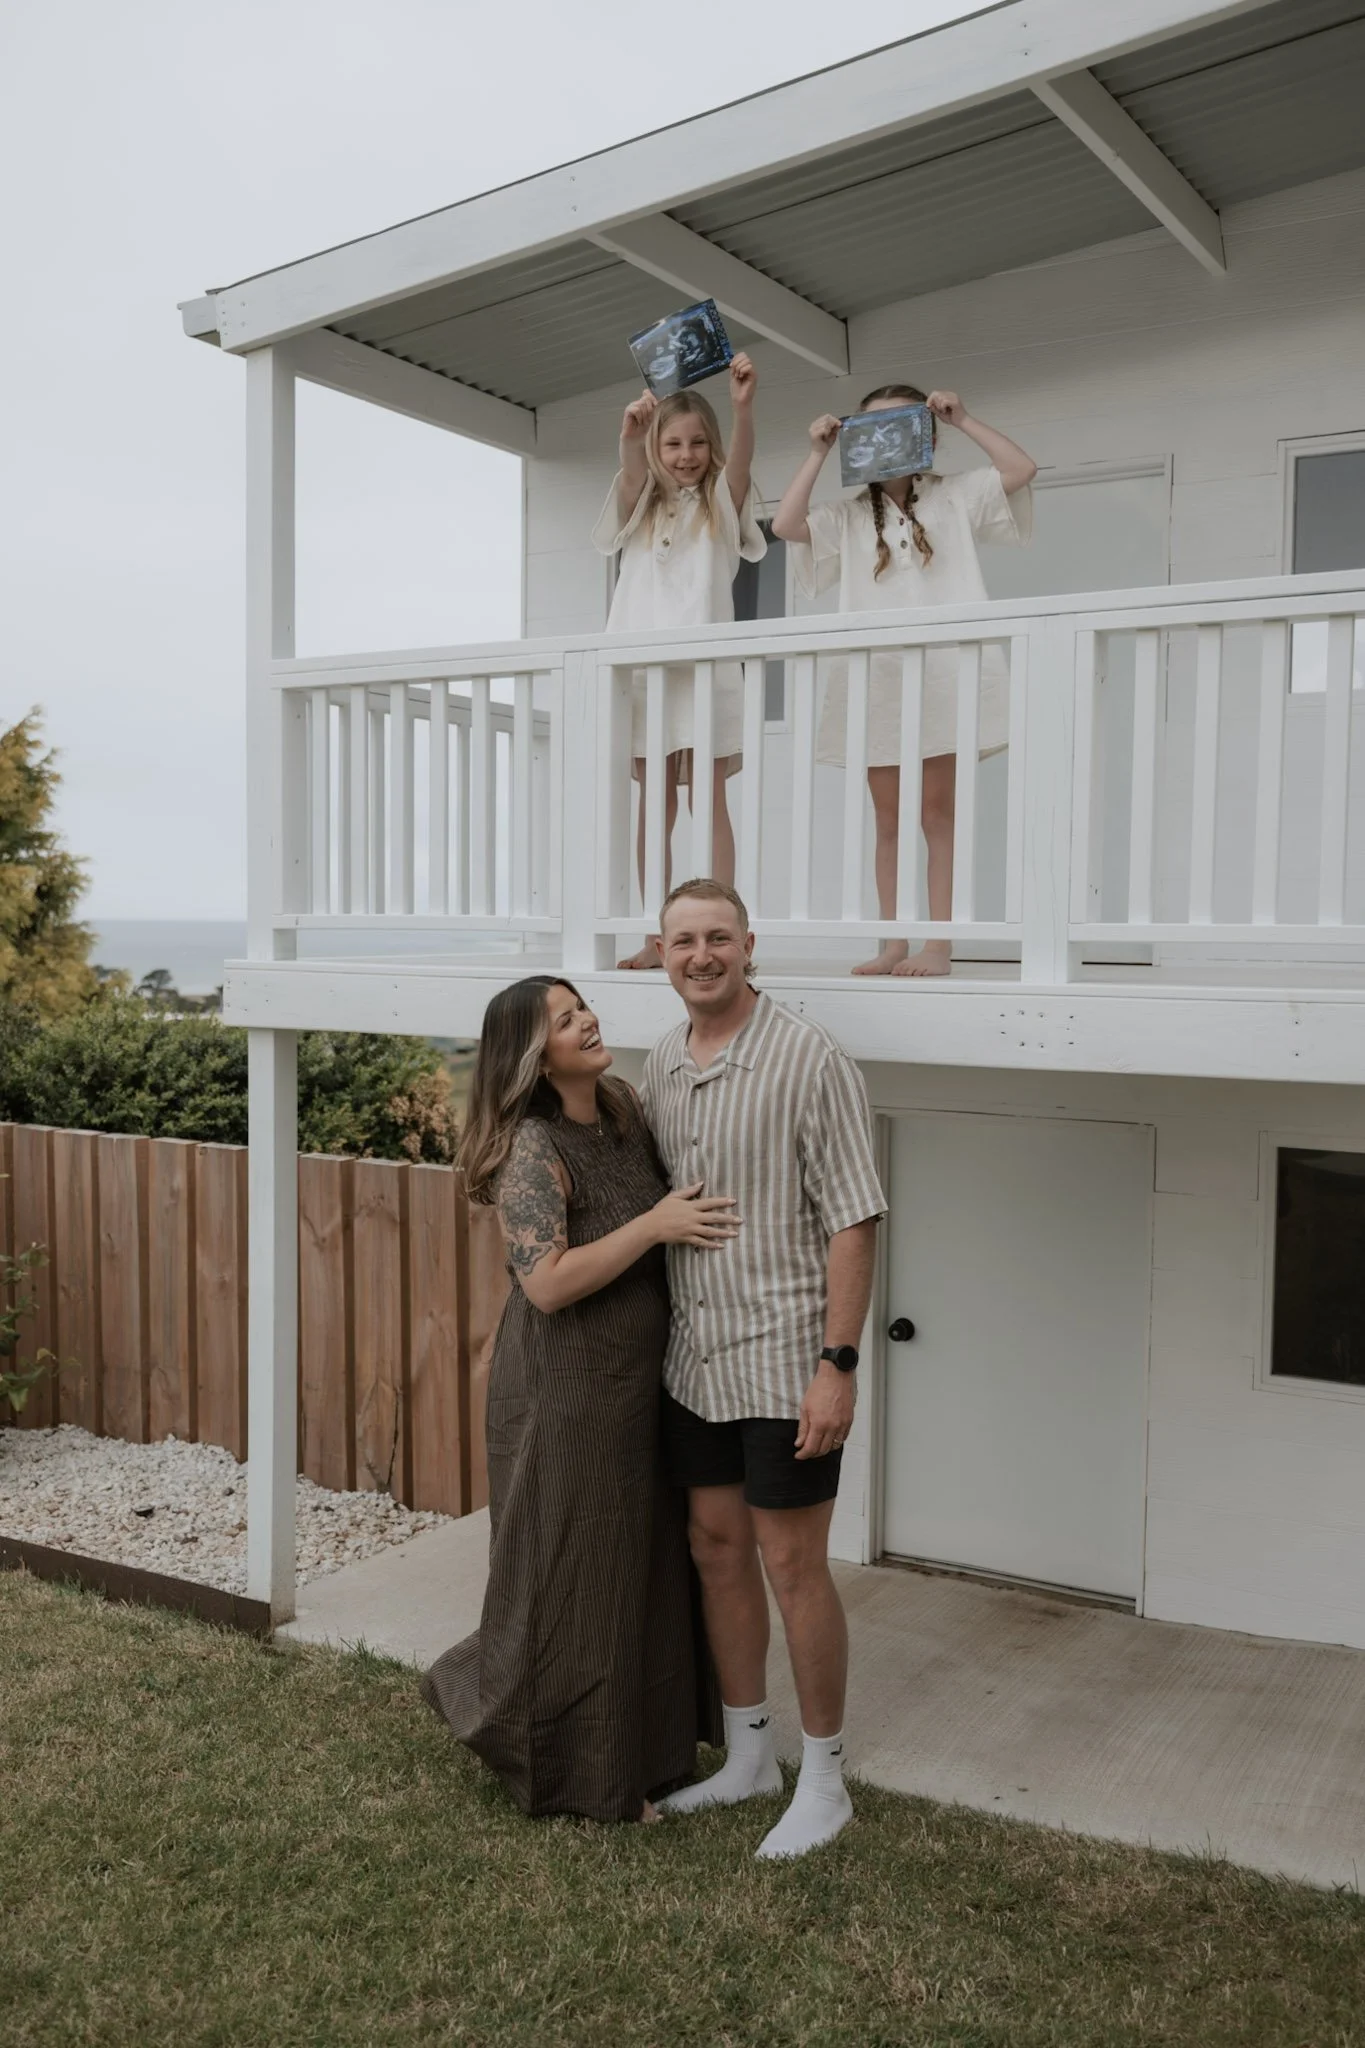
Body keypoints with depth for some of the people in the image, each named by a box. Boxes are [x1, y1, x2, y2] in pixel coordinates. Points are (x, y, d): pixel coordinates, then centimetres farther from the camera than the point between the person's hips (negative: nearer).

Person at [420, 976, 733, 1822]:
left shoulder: (625, 1109, 4)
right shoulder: (533, 1148, -20)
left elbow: (678, 1198, 22)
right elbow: (547, 1281, -27)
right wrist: (654, 1225, -24)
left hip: (639, 1379, 8)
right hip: (567, 1388, -8)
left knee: (643, 1561, 18)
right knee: (575, 1572, 6)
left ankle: (635, 1743, 36)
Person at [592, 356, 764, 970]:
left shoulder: (721, 504, 10)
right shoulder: (640, 505, 14)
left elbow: (740, 462, -11)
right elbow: (631, 474, -9)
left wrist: (744, 407, -32)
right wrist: (631, 437, -32)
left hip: (704, 664, -2)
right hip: (641, 664, 2)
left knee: (709, 801, -6)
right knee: (654, 808, 4)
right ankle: (657, 937, 7)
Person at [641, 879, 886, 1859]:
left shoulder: (810, 1058, -13)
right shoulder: (662, 1063, 7)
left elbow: (853, 1219, -15)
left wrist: (838, 1363, -19)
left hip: (784, 1359, -7)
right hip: (694, 1357, 7)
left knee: (792, 1564, 2)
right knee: (717, 1549, 15)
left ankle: (824, 1781, 20)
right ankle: (750, 1756, 33)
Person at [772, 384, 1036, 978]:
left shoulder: (954, 496, 11)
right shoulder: (849, 516, 15)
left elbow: (1022, 468, -1)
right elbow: (785, 524, 0)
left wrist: (963, 421, -1)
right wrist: (817, 455, 2)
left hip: (941, 673, -2)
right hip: (876, 680, 3)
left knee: (936, 811, -2)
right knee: (888, 819, 3)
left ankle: (939, 945, -2)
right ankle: (893, 944, 6)